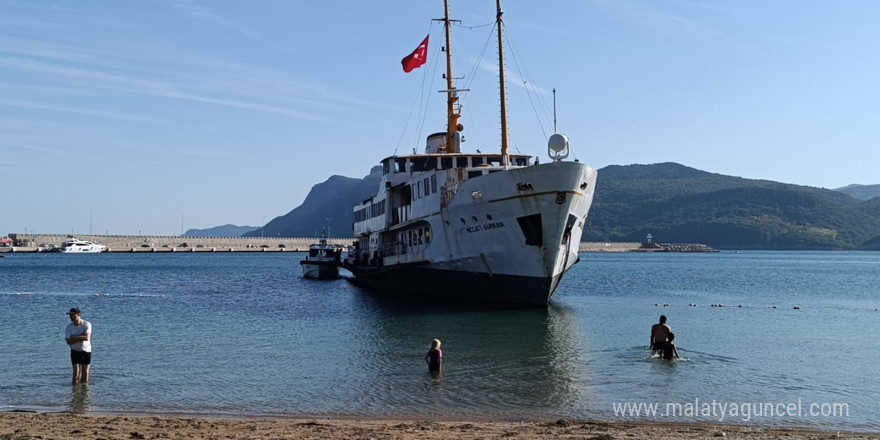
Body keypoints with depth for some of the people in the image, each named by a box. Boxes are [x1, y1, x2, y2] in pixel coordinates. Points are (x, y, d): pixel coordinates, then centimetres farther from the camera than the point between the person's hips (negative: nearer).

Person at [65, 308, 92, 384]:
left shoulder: (87, 324, -12)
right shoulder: (69, 327, -7)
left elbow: (87, 338, -24)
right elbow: (69, 341, -14)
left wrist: (75, 337, -18)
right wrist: (81, 337, -20)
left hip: (86, 351, -1)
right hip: (75, 351, 1)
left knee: (85, 372, 2)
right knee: (76, 371, -7)